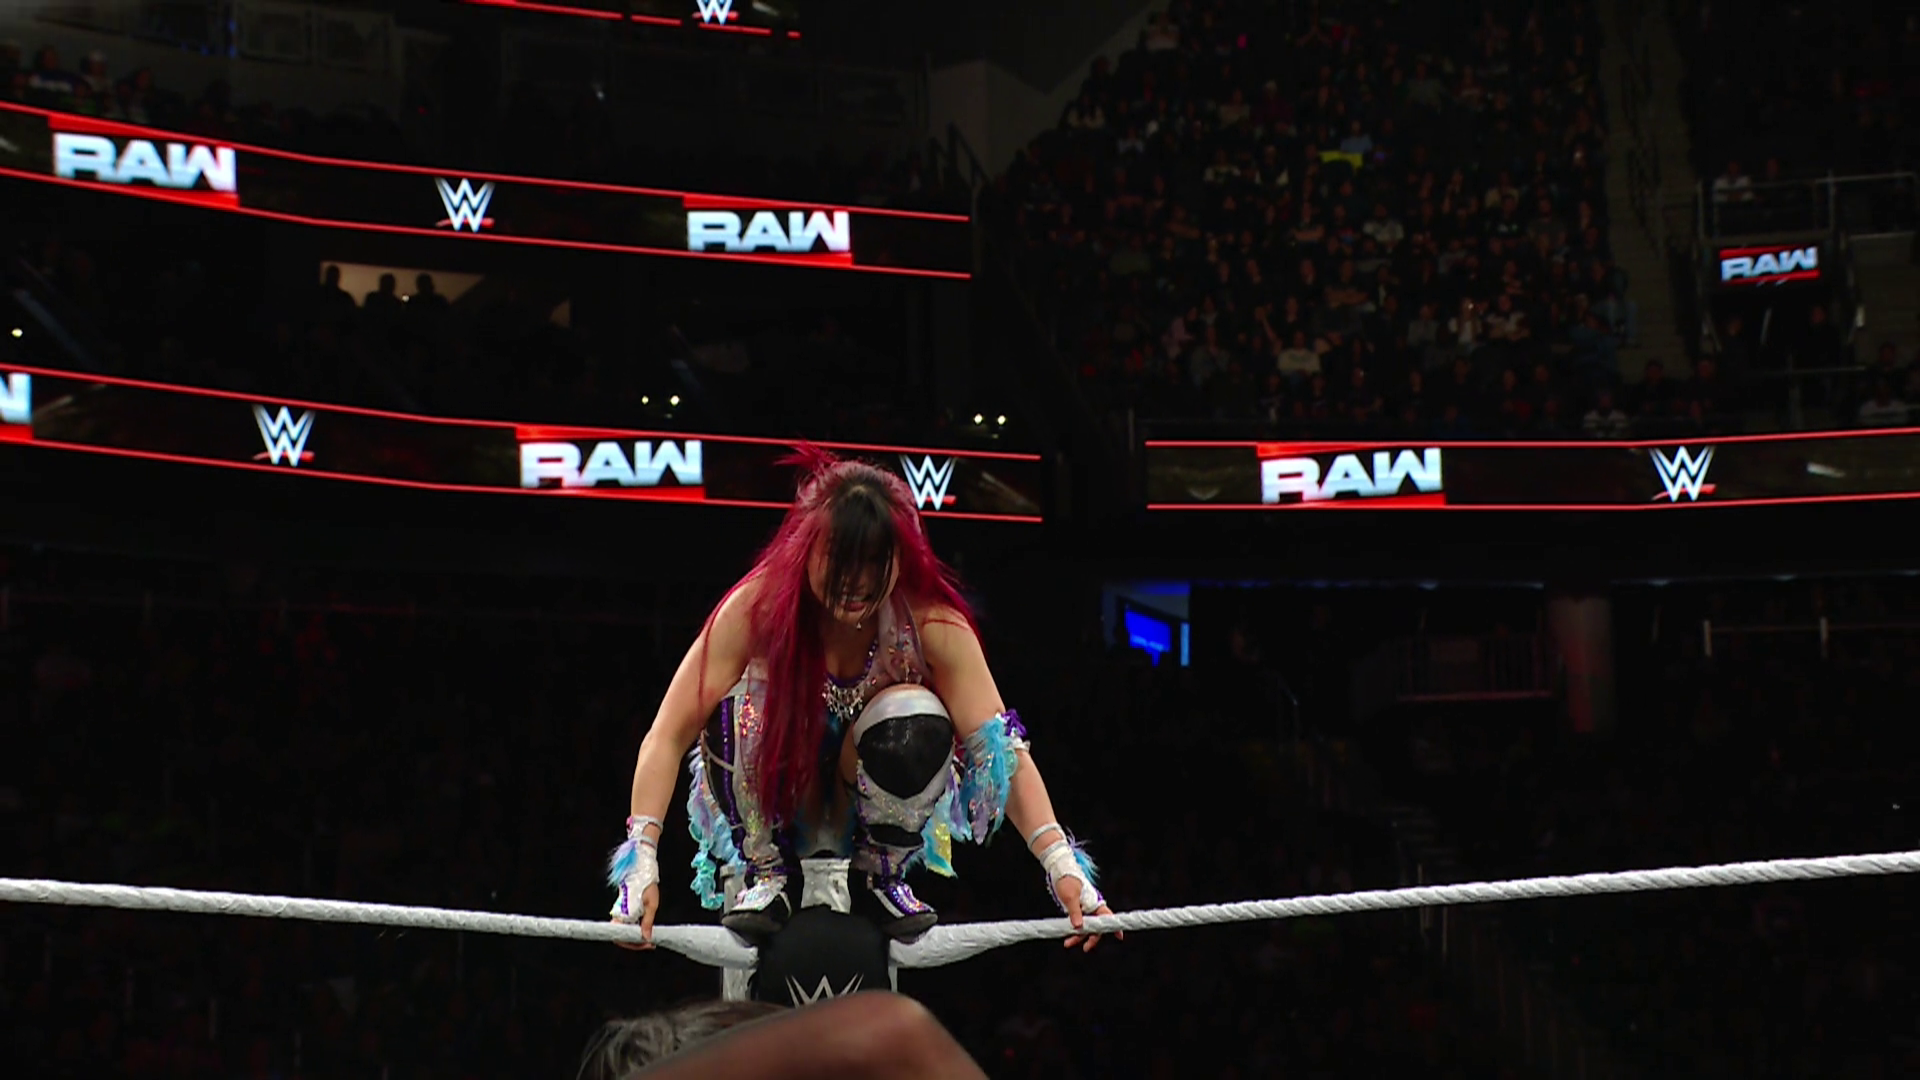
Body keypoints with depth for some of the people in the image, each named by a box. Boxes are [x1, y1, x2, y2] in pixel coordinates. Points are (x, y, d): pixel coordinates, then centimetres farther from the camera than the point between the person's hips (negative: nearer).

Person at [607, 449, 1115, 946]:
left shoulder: (933, 623, -21)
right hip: (772, 811, 0)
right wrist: (641, 860, -35)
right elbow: (668, 737, -25)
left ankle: (879, 877, -7)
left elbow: (1002, 747, -23)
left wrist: (1062, 863, -34)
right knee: (735, 707, -32)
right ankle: (762, 872, -10)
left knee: (916, 720, -32)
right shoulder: (758, 606, -24)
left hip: (875, 813, 0)